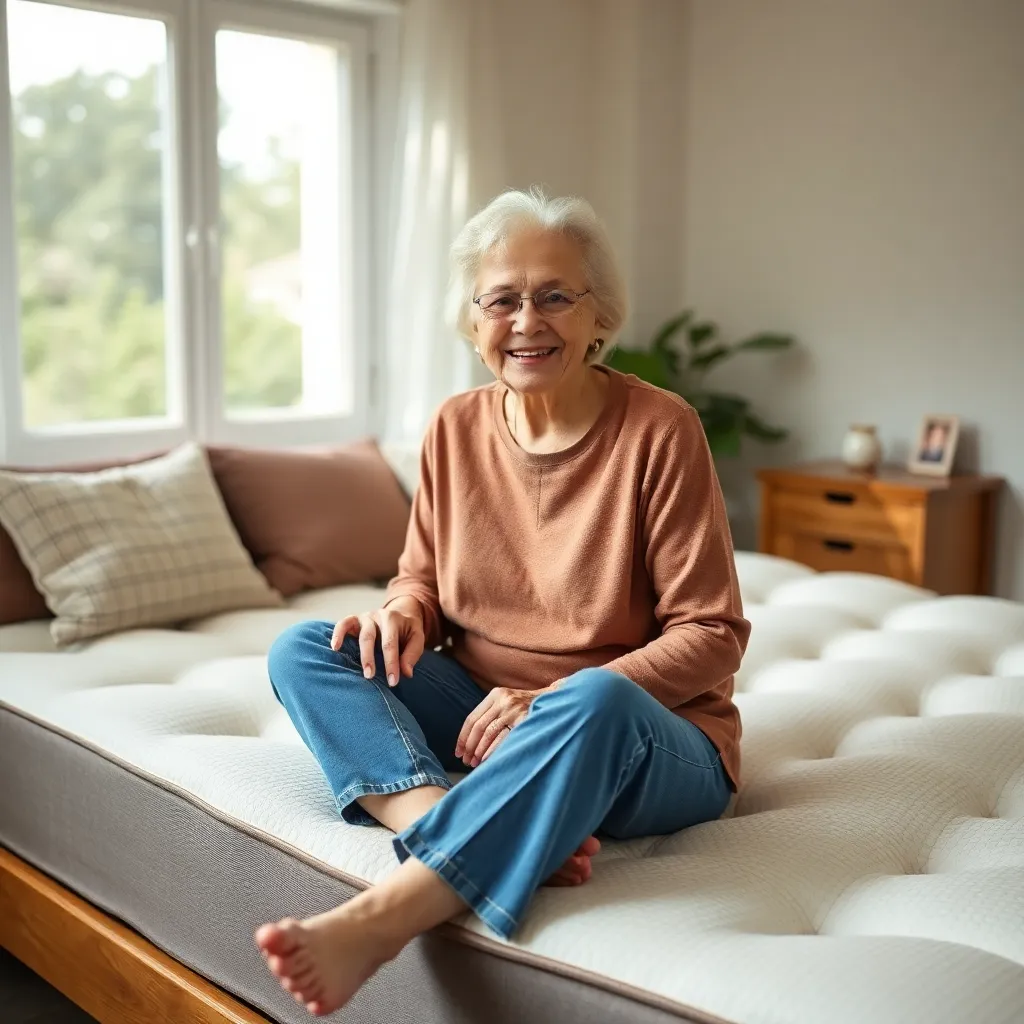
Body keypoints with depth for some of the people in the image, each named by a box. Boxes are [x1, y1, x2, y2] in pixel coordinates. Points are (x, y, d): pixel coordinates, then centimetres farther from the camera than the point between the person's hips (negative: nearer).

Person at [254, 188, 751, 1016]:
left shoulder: (660, 430, -12)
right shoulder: (456, 429, 2)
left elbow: (713, 635, -11)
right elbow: (424, 575, 14)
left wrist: (556, 698, -22)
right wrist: (405, 612, -12)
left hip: (645, 737, -4)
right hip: (478, 715, 5)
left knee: (596, 701, -39)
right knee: (302, 651, -14)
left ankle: (372, 922, -40)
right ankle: (509, 835, -34)